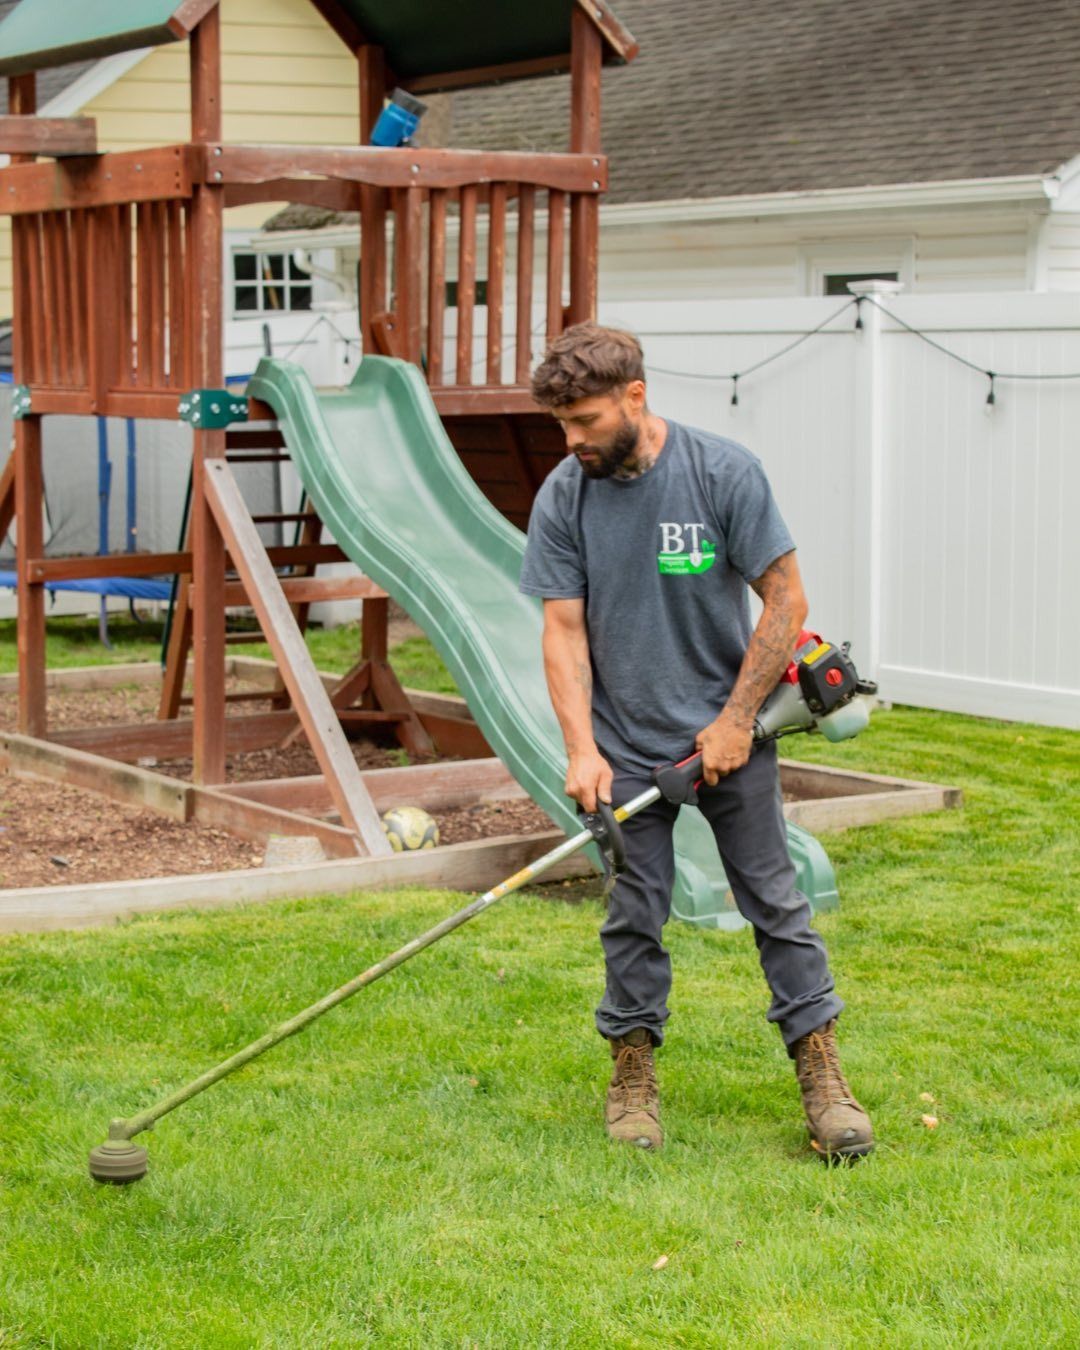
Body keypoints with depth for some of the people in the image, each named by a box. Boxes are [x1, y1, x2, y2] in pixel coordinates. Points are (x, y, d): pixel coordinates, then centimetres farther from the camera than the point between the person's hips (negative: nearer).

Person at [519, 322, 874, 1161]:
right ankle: (633, 1075, 18)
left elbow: (786, 599, -8)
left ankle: (821, 1074, 11)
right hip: (628, 745, 2)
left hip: (730, 734, -1)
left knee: (776, 900, 2)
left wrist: (735, 720, -11)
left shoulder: (724, 473, -12)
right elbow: (564, 629, -4)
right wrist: (581, 749, -15)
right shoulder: (563, 499, -4)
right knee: (635, 914, 4)